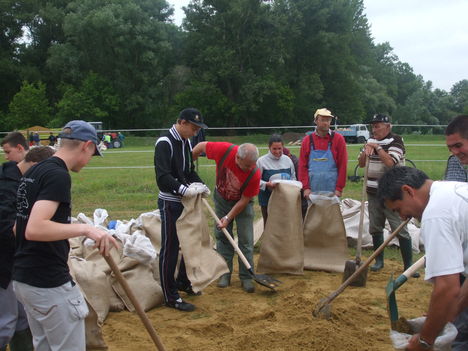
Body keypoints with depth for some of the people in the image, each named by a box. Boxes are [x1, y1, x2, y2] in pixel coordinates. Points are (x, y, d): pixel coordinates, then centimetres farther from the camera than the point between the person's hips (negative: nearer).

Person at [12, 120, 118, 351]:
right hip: (49, 284, -10)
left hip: (22, 279, 10)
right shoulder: (58, 175, -17)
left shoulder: (31, 173, 11)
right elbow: (34, 229, -29)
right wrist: (84, 228, -31)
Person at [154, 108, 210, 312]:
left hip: (186, 202, 9)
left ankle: (183, 282, 38)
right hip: (170, 203, -9)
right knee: (170, 249, -1)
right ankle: (171, 297, 8)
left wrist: (199, 184, 2)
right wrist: (183, 189, -33)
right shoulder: (165, 143, -16)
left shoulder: (186, 143, 12)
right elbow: (163, 177, -26)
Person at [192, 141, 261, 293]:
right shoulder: (225, 150, -33)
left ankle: (246, 277, 4)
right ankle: (225, 273, 14)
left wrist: (228, 218, -19)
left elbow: (244, 201, -22)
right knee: (222, 235, 5)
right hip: (222, 199, 2)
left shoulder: (254, 174, -34)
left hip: (242, 202, -2)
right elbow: (201, 146, -14)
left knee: (246, 239, -5)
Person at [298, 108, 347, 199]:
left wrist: (339, 188, -6)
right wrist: (306, 187, -4)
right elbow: (302, 166, 5)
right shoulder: (307, 140, 6)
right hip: (312, 192, 2)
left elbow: (343, 165, -1)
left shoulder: (338, 139, 1)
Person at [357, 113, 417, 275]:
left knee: (400, 229, -6)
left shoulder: (396, 141, -9)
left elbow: (390, 162, -23)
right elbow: (361, 163, 11)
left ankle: (408, 265, 0)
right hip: (373, 193, 7)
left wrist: (377, 147, -17)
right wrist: (366, 151, -7)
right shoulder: (371, 141, 12)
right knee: (375, 228, 12)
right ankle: (379, 260, 25)